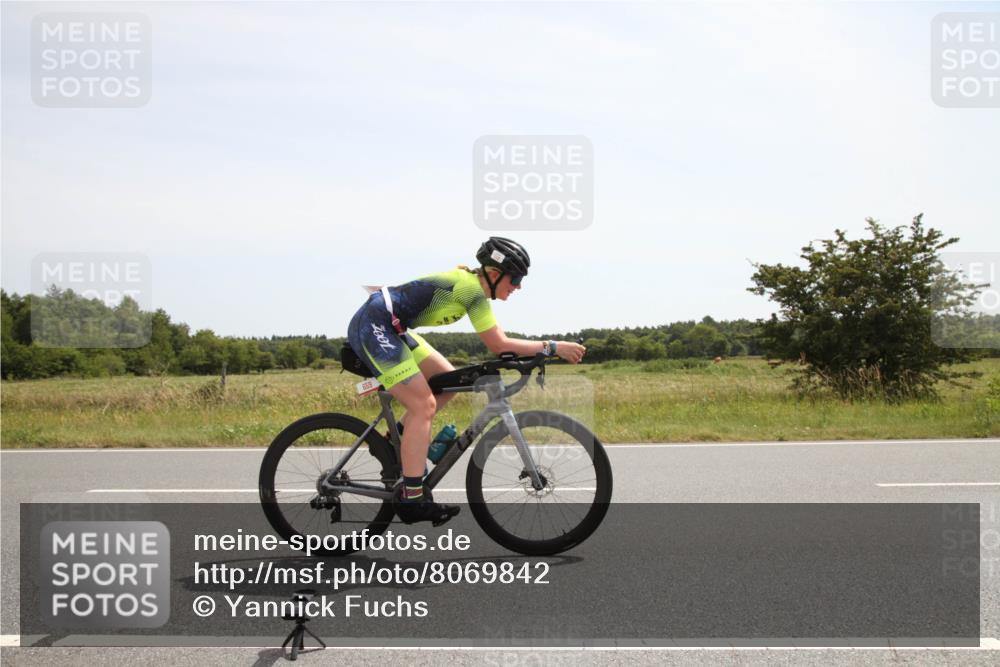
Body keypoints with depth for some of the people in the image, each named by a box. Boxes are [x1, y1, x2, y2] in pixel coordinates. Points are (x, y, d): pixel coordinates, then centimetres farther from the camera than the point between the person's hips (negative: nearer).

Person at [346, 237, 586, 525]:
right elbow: (499, 345, -16)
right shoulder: (473, 290, -16)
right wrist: (553, 347, -13)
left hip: (389, 328, 10)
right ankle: (411, 500, -11)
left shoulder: (469, 280, 11)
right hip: (373, 327, -10)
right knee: (423, 406, -12)